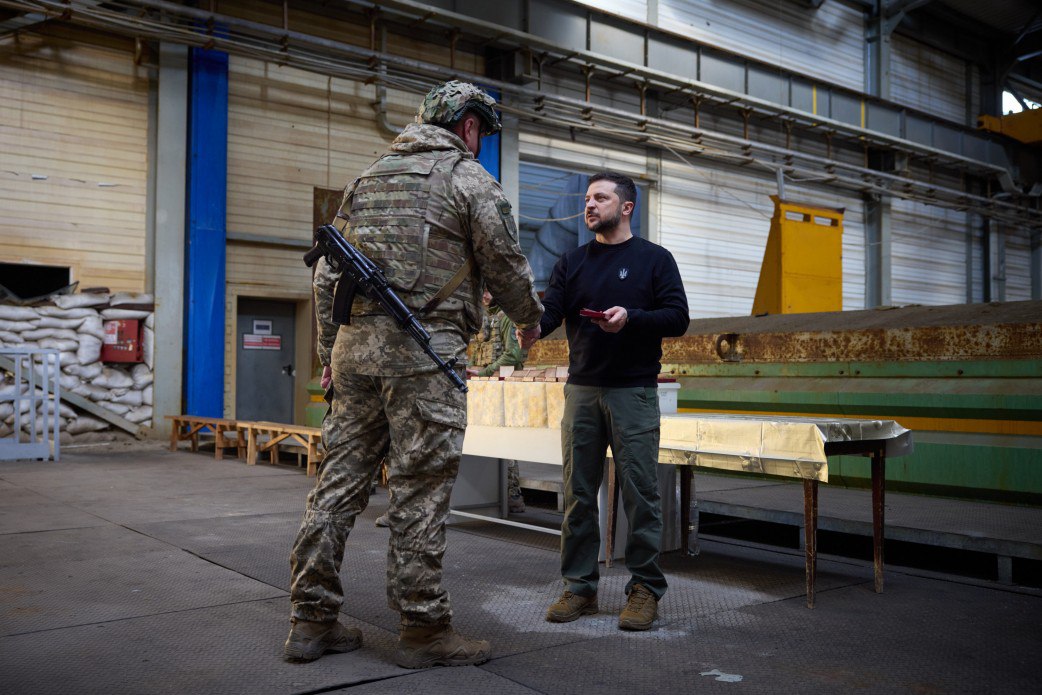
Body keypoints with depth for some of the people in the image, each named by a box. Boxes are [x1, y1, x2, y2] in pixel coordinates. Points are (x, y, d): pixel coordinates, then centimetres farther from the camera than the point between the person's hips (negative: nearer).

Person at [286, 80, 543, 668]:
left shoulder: (370, 176, 21)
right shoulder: (469, 178, 2)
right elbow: (505, 264, 1)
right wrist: (531, 318, 20)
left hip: (356, 343, 7)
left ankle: (312, 619, 15)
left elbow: (328, 273, 18)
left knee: (341, 477, 8)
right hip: (424, 349, -7)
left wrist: (330, 350, 21)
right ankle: (425, 628, 7)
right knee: (420, 489, -2)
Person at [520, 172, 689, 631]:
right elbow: (551, 309, 2)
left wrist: (631, 317, -18)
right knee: (578, 493, 5)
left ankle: (645, 589, 8)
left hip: (634, 391, -3)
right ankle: (579, 586, 15)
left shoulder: (654, 259, 6)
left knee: (640, 492, -2)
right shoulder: (572, 262, 15)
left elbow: (678, 317, -2)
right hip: (581, 390, 4)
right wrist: (533, 327, -21)